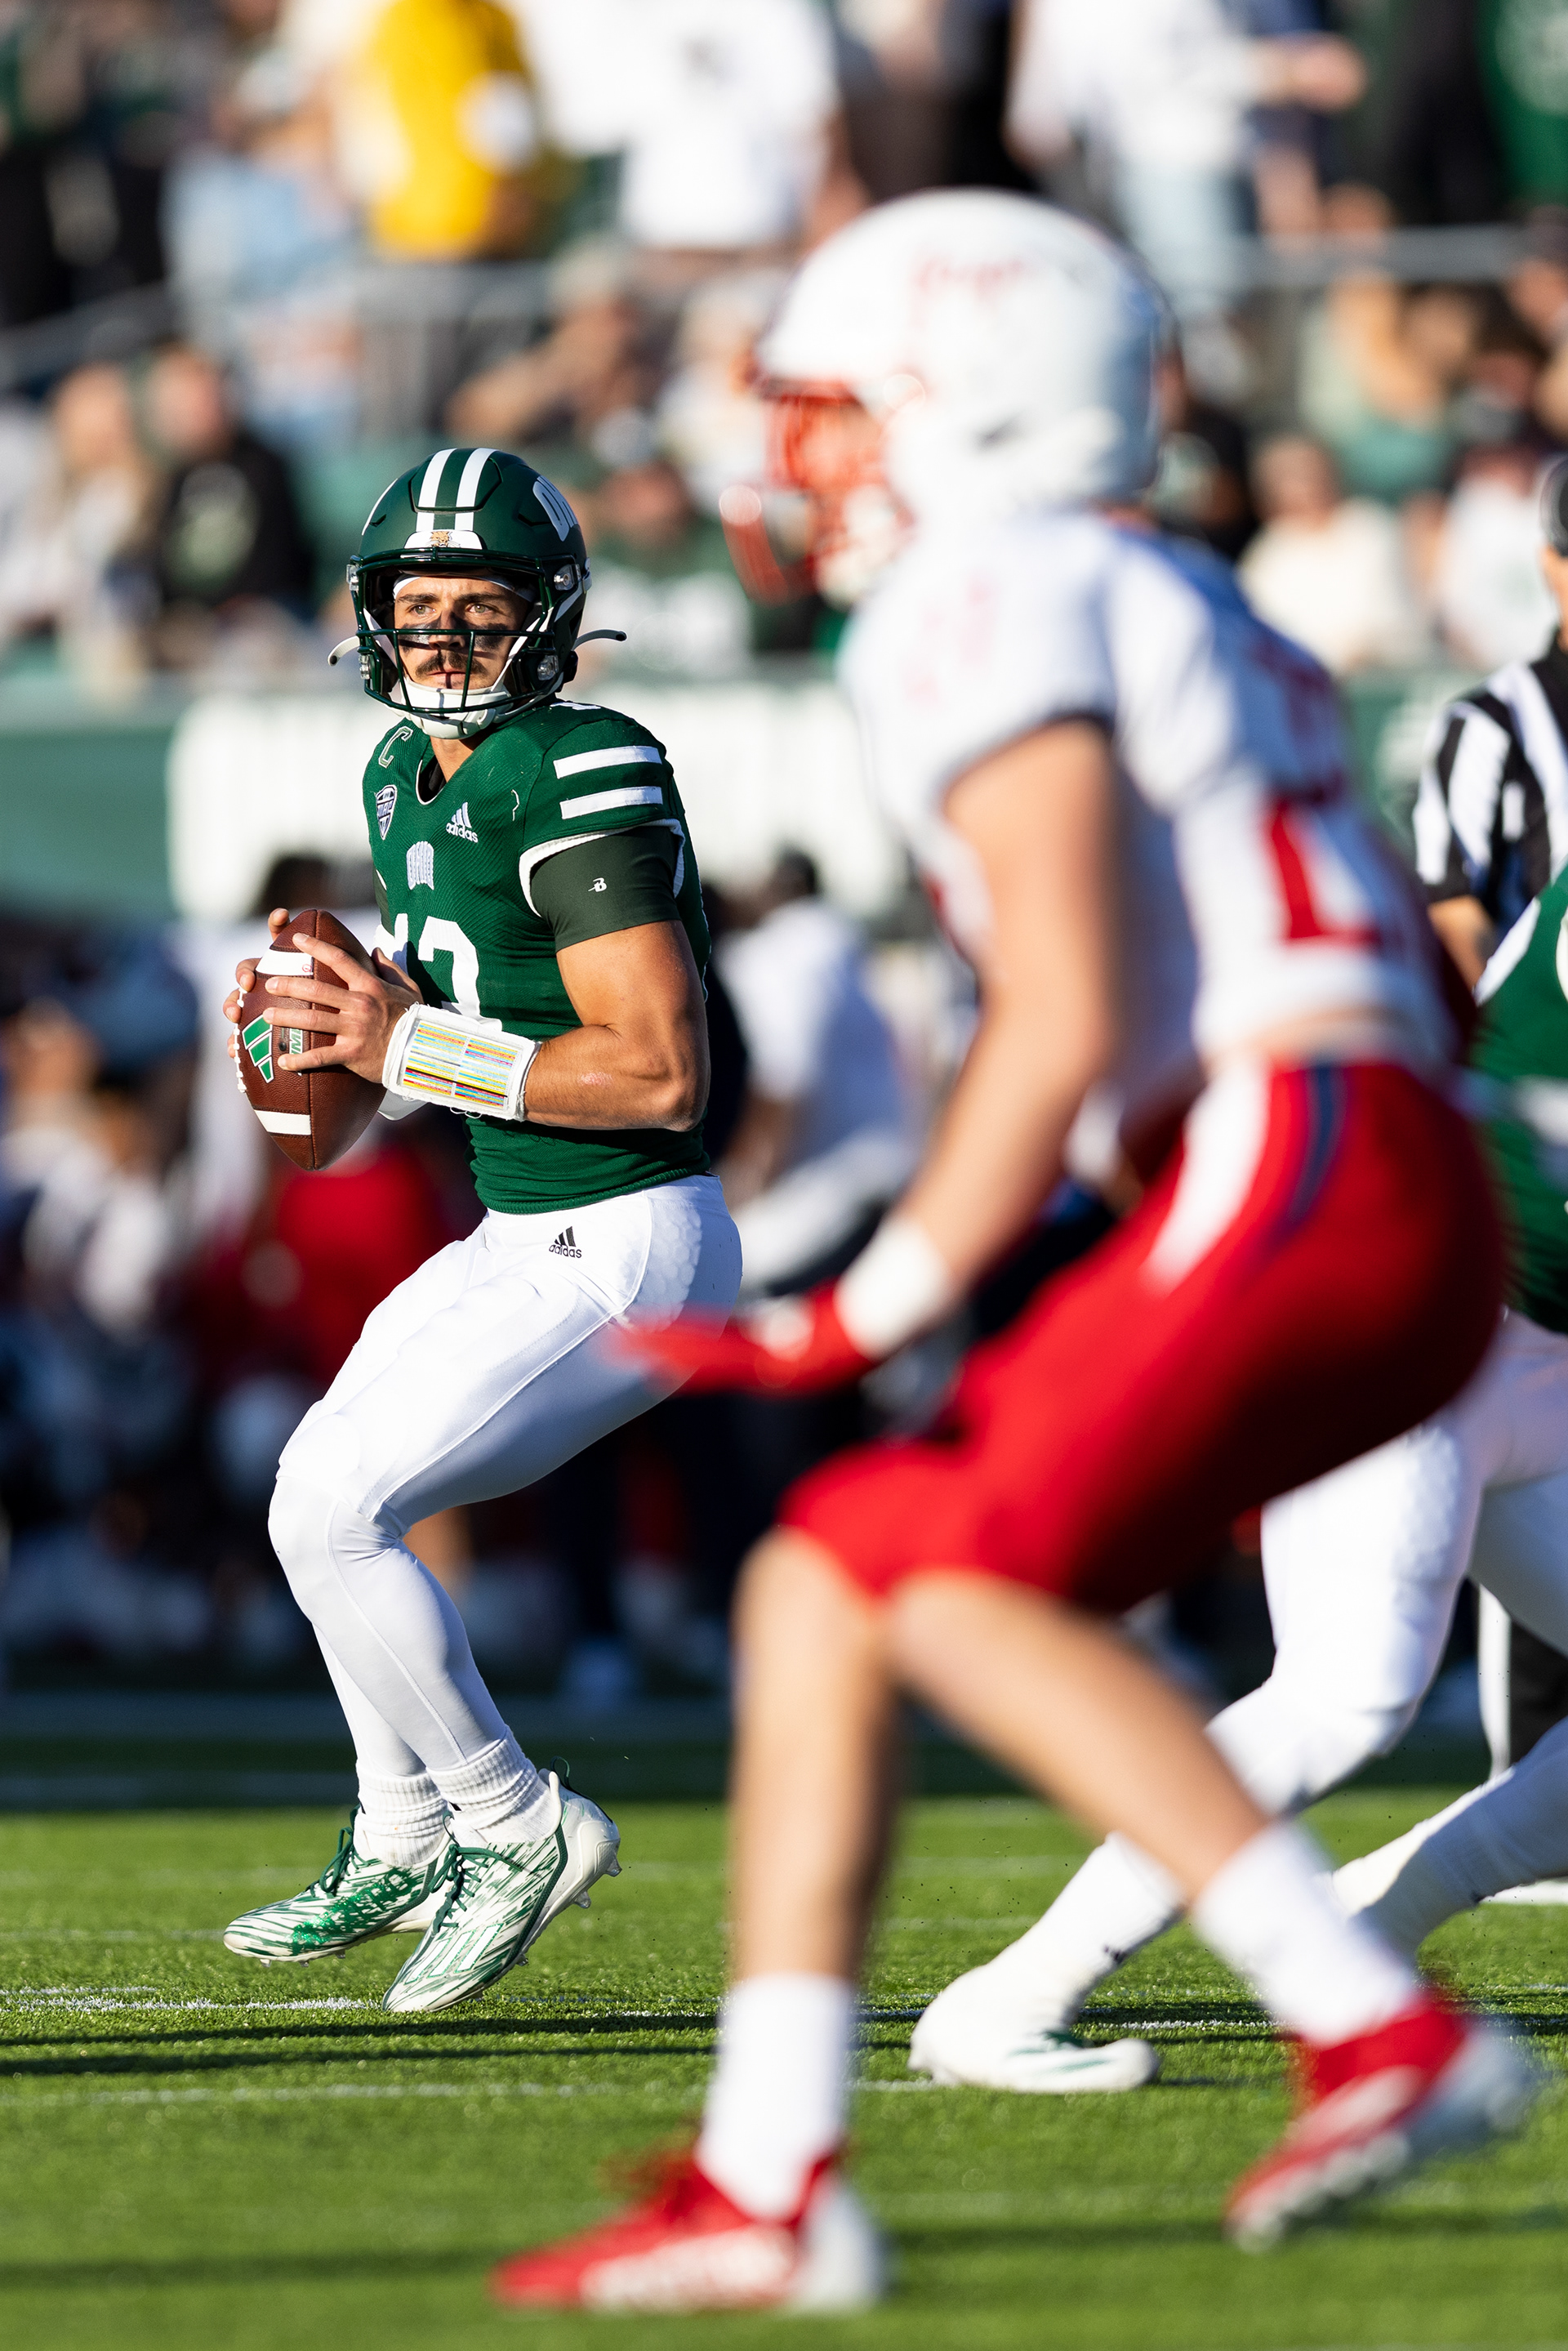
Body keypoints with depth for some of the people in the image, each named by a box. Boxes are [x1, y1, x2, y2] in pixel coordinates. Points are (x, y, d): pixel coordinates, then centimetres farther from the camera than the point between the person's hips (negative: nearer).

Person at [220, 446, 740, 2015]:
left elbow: (660, 1073, -25)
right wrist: (329, 1014, 0)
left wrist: (409, 1046, -21)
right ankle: (401, 1842, 33)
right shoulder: (411, 778, 10)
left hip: (624, 1252, -10)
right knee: (326, 1486, 19)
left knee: (329, 1513, -13)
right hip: (522, 1236, 10)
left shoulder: (581, 786, -20)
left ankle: (514, 1828, 2)